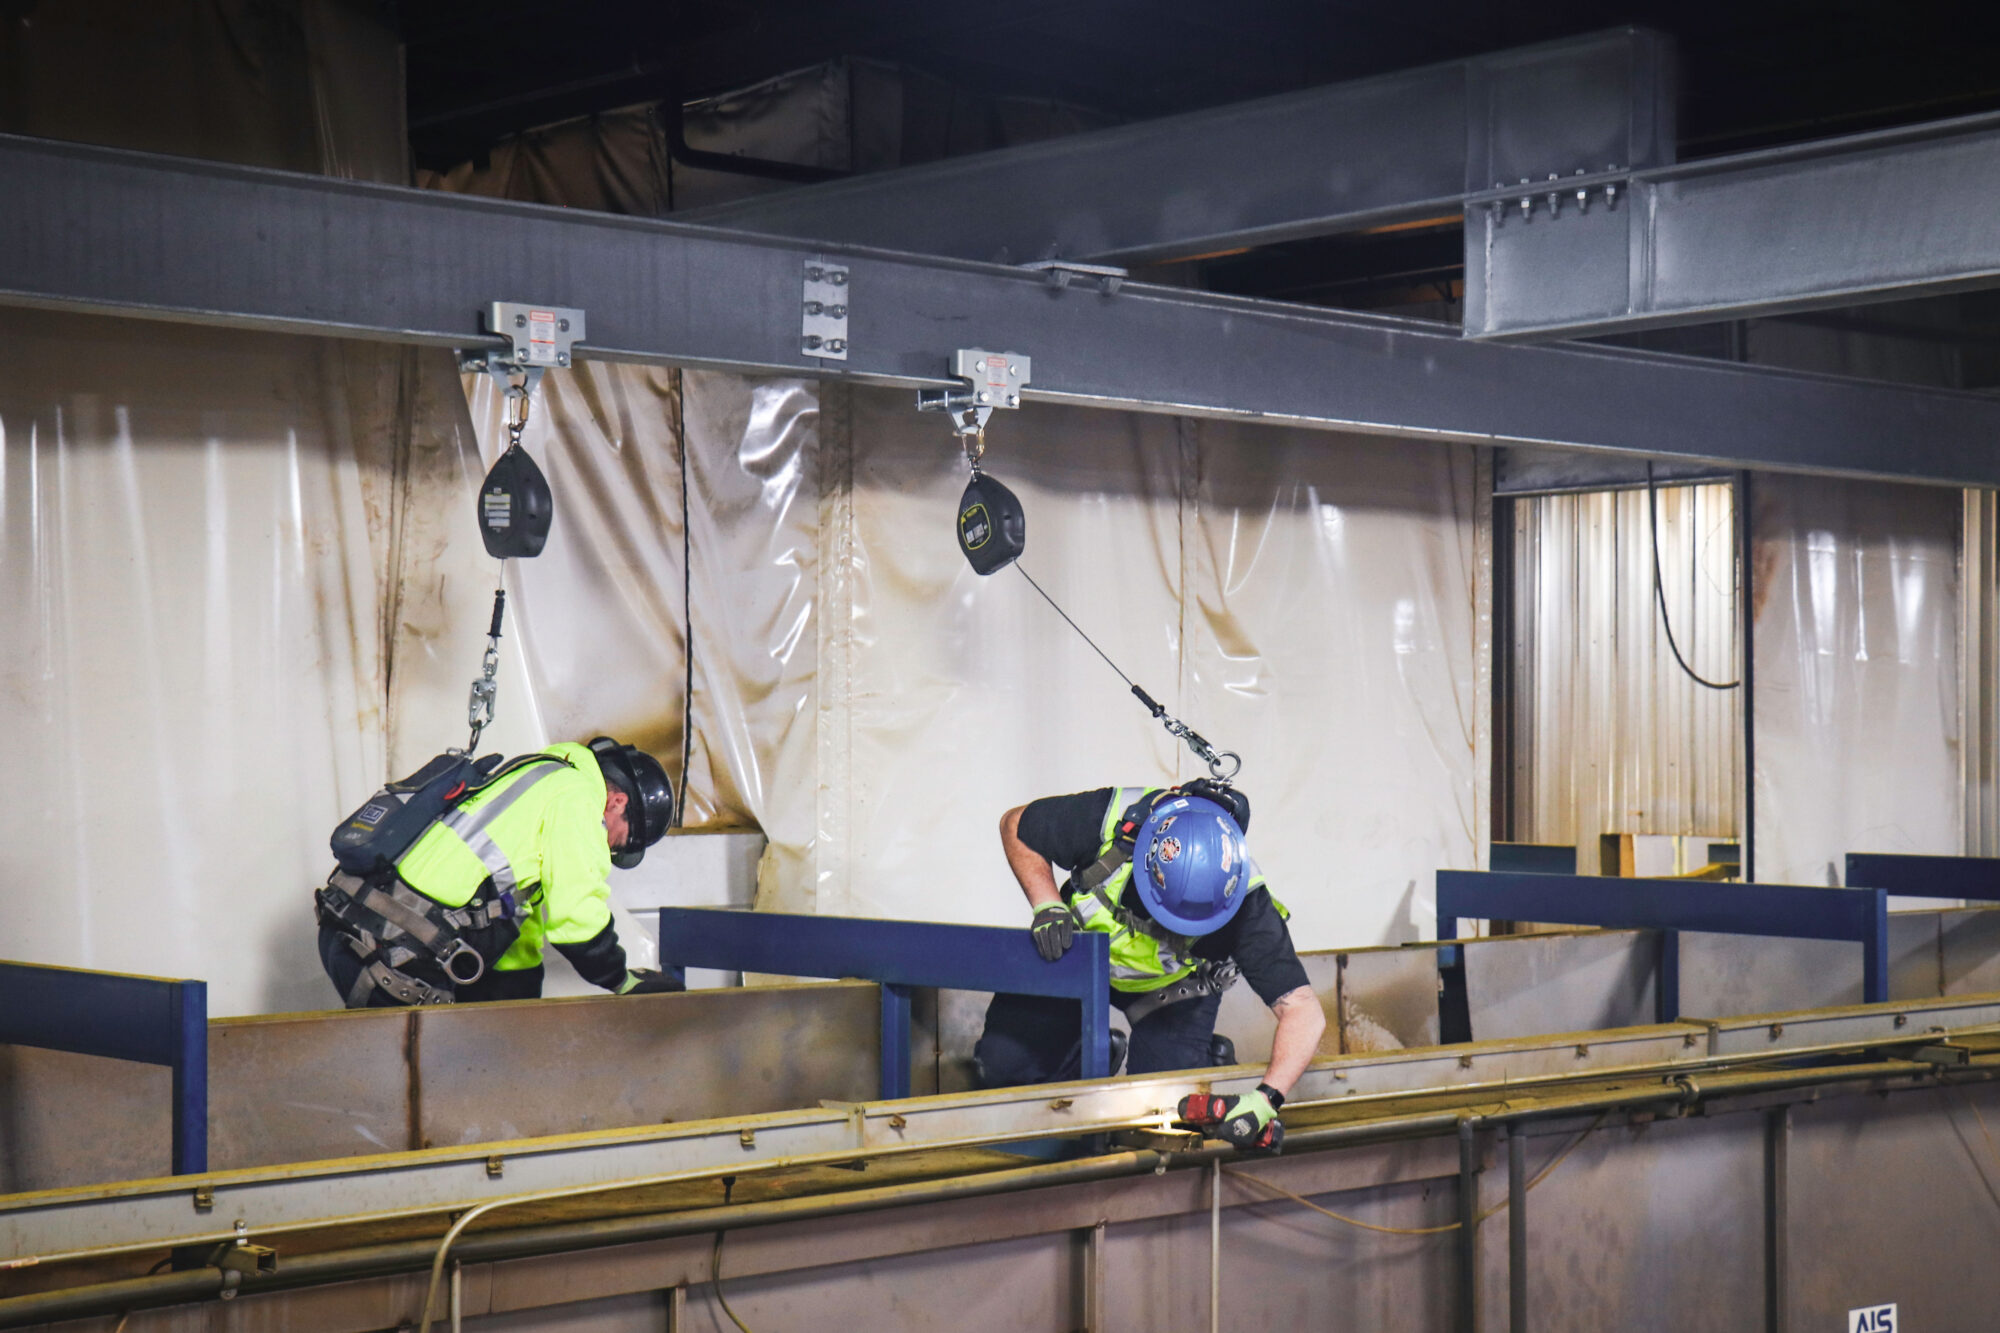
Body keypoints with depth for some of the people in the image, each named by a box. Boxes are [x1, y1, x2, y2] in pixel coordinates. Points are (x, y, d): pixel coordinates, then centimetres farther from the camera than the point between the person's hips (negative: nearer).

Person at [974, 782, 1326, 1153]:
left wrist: (1266, 1098, -47)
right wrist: (1047, 905, -29)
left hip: (1172, 986, -1)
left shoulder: (1243, 900, -36)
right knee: (1000, 1064, -11)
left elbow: (1303, 1010, -34)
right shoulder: (1107, 820, -36)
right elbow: (1015, 825, -15)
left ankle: (1210, 1056, 16)